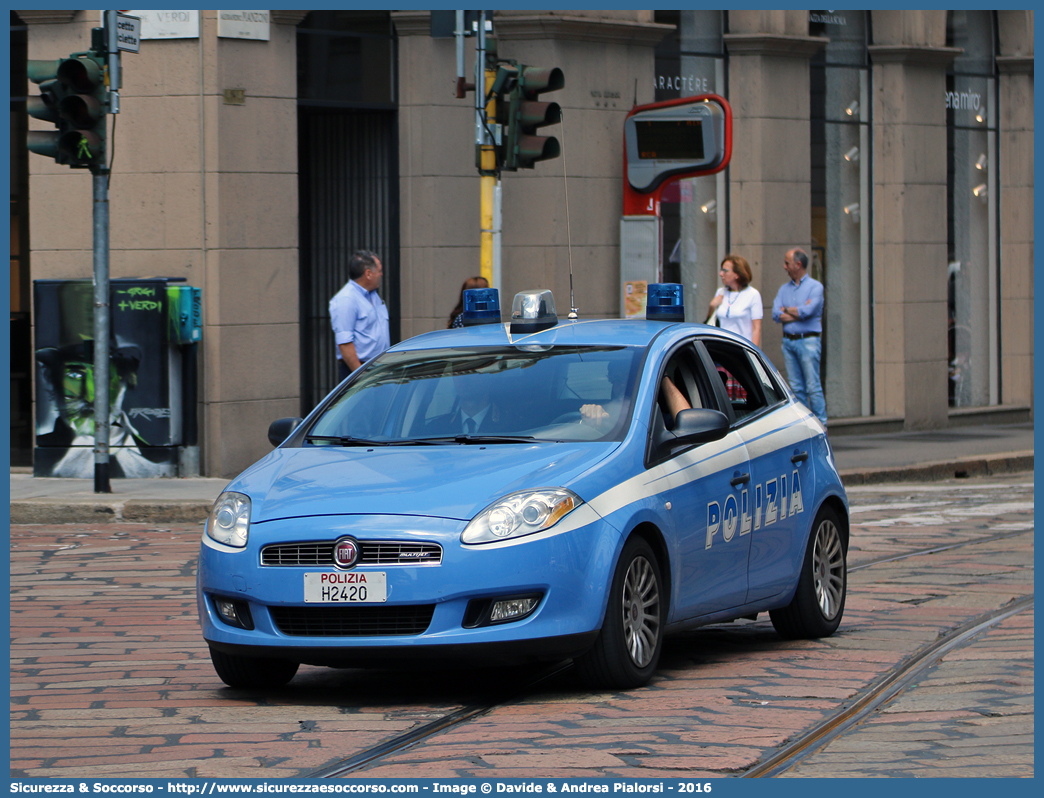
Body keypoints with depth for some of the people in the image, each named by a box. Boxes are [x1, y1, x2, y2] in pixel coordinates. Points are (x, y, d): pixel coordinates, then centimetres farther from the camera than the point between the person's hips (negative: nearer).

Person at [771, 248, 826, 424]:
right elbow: (776, 315, 2)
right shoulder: (784, 289, 15)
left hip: (808, 341, -6)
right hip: (788, 341, 6)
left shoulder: (815, 287, -2)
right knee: (796, 388, 6)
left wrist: (787, 310, 0)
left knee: (813, 386, -7)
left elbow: (807, 311, -16)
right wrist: (799, 313, -7)